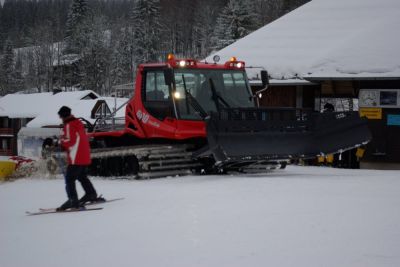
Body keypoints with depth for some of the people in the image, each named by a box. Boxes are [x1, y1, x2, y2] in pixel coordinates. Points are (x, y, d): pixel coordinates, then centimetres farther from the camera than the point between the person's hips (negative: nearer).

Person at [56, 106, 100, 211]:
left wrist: (61, 142, 2)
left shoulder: (69, 125, -13)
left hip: (76, 159, -9)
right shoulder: (79, 123, 14)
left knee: (69, 179, -8)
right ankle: (91, 194, 33)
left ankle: (73, 200, -15)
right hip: (85, 157, 9)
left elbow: (69, 141, -19)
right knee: (82, 177, 25)